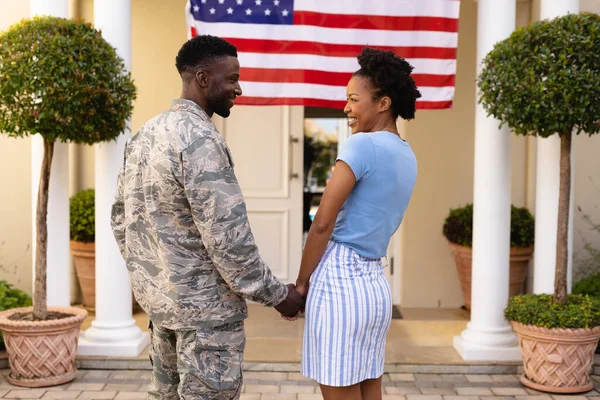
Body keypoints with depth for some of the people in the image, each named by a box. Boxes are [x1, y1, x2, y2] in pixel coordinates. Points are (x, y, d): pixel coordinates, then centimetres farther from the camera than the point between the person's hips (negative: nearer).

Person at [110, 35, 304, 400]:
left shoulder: (145, 135, 8)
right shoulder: (201, 139, -20)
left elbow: (122, 219, 14)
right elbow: (226, 235, -23)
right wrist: (276, 294, -13)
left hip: (161, 299, 9)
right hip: (205, 305, -9)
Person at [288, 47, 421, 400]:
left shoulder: (362, 145, -12)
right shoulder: (408, 157, 13)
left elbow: (323, 223, -12)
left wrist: (301, 283, -4)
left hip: (339, 281, -9)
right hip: (376, 284, 9)